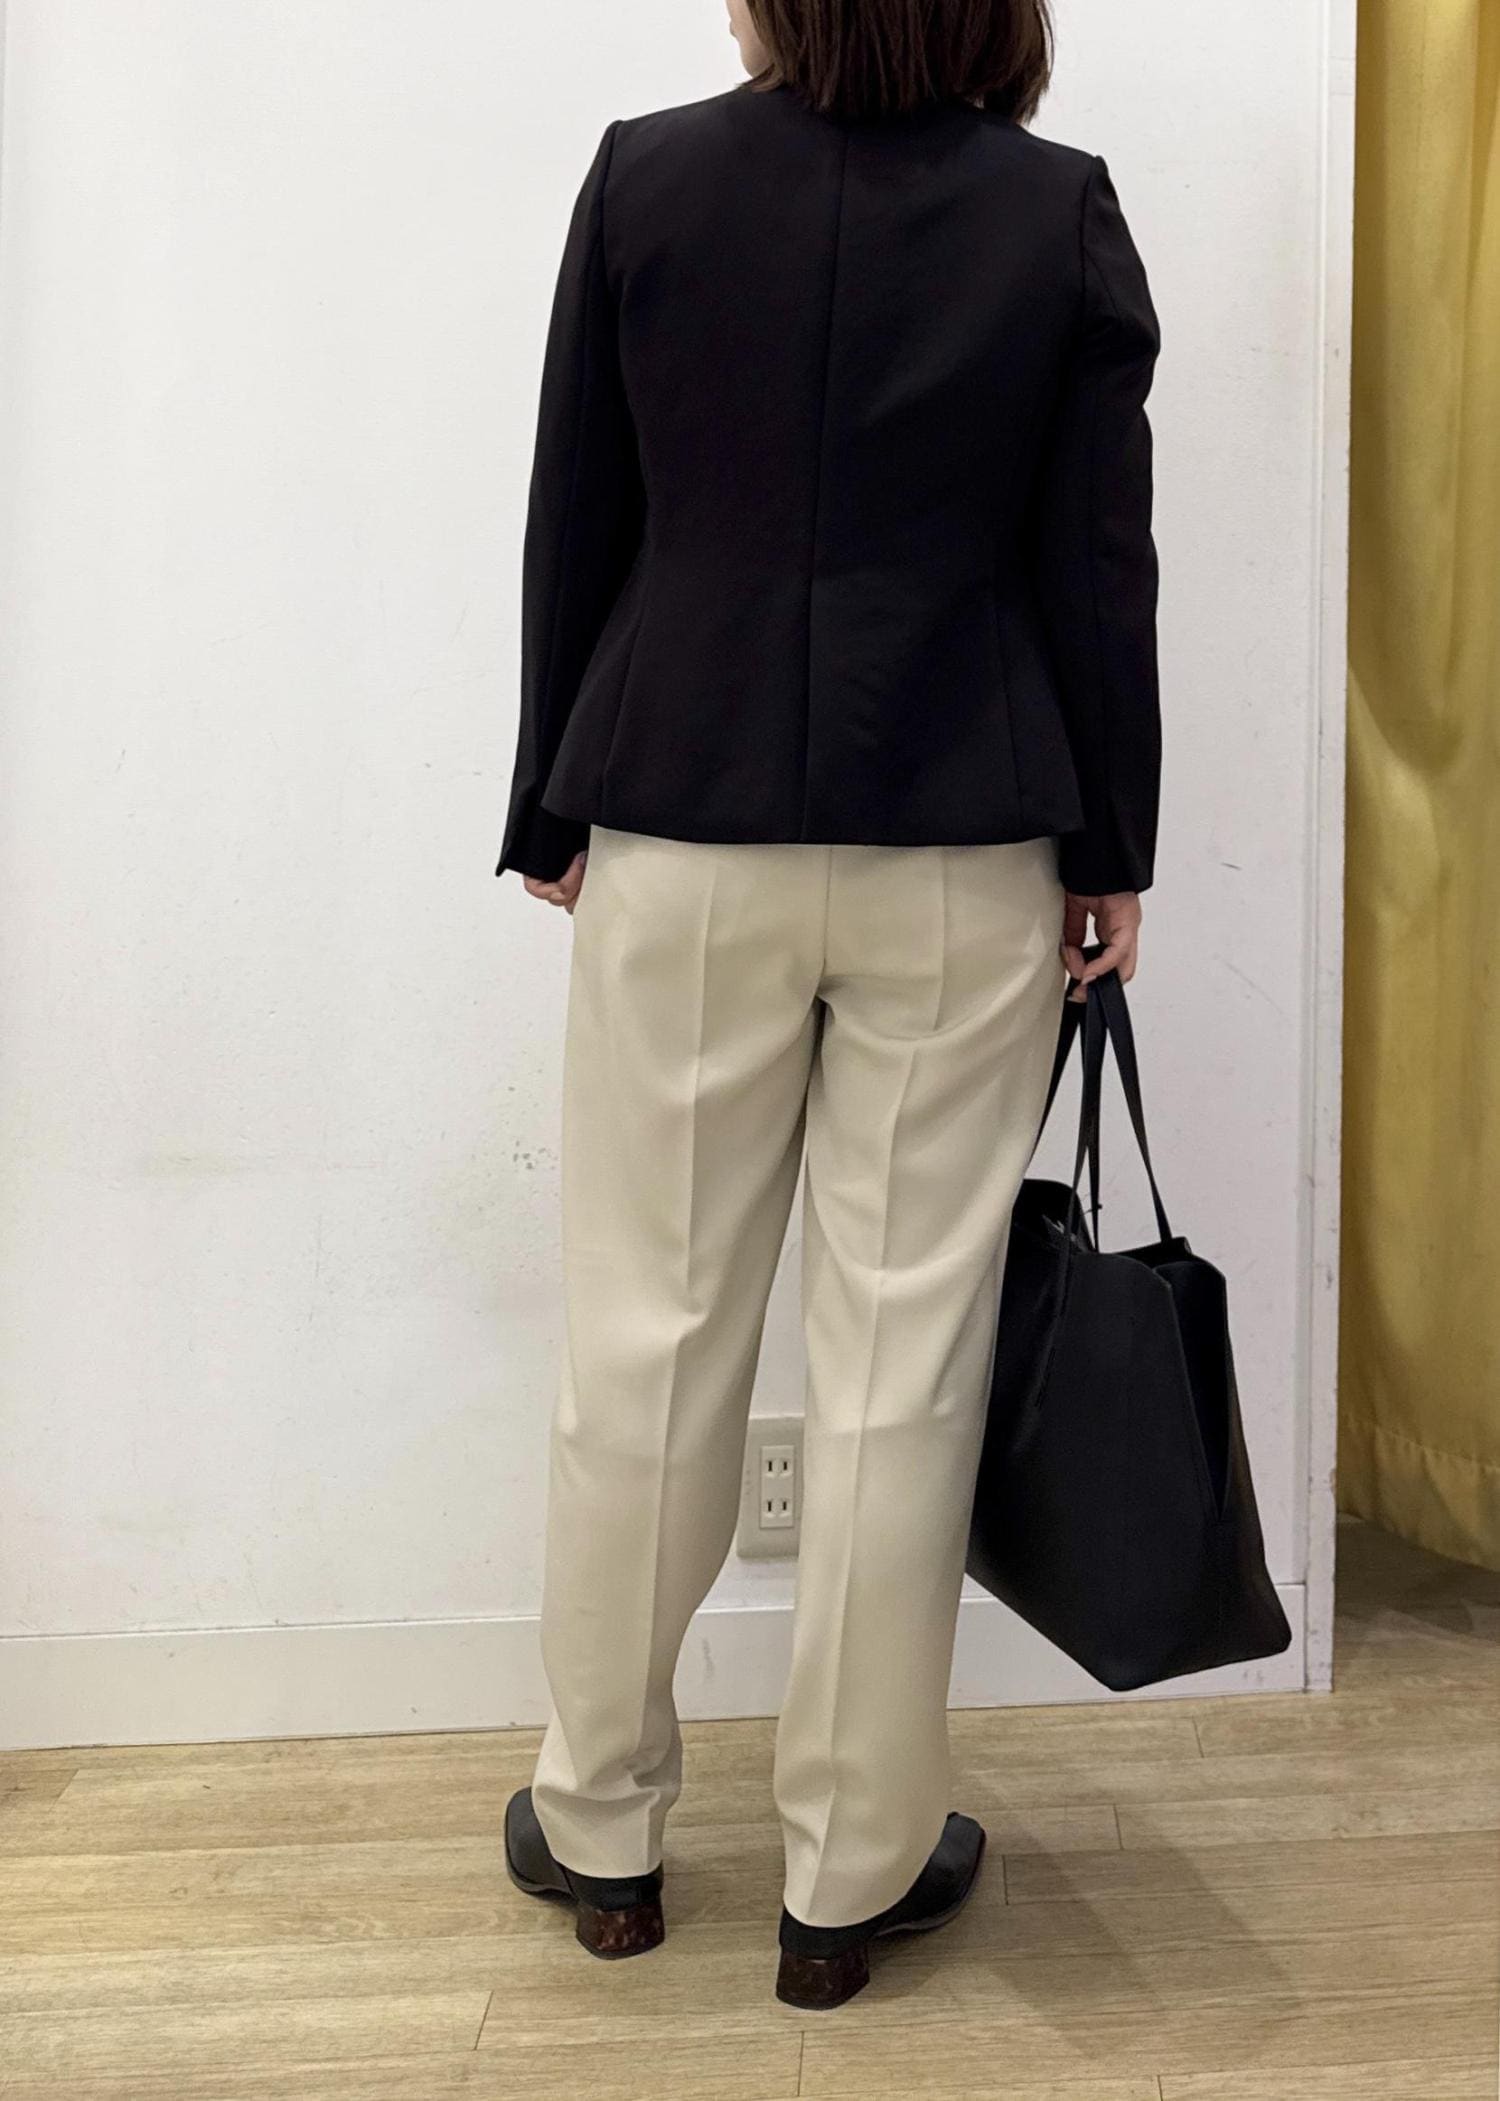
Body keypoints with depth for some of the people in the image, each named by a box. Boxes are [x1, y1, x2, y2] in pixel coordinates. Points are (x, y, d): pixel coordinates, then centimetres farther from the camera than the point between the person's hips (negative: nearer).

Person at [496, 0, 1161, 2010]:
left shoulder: (646, 178, 1)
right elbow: (1097, 563, 0)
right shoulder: (1065, 213, 1)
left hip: (684, 837, 1)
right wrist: (1113, 849, 7)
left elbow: (576, 526, 2)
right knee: (903, 1353, 6)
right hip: (967, 857, 0)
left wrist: (558, 811, 11)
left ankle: (604, 1825, 27)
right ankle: (852, 1869, 20)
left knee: (650, 1333, 11)